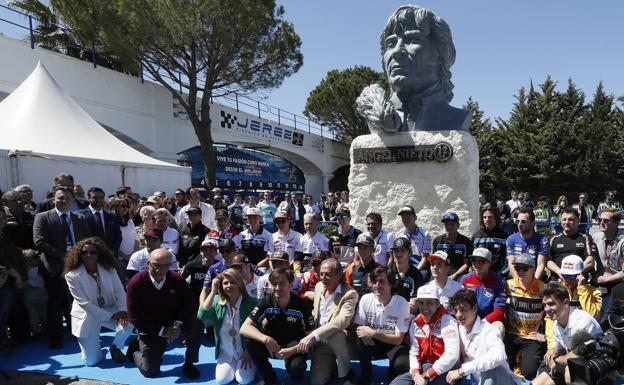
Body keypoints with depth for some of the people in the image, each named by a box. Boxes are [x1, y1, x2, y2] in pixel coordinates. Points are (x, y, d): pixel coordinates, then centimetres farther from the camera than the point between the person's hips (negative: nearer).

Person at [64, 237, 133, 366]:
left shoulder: (109, 268, -5)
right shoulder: (72, 276, -15)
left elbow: (119, 290, -7)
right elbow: (84, 303, -19)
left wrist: (122, 310, -25)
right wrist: (110, 316, -23)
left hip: (109, 309, 2)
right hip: (87, 316, -2)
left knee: (127, 325, -29)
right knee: (92, 361, -4)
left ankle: (116, 347, 6)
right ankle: (91, 344, 34)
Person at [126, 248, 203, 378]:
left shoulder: (177, 280, -14)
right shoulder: (136, 283, -20)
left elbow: (188, 304, -7)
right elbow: (135, 317, -17)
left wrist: (178, 324, -26)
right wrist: (161, 331, -20)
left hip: (173, 323, 2)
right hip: (150, 330, -2)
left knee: (197, 324, -25)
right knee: (150, 371, -2)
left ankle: (188, 363, -2)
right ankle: (136, 349, 32)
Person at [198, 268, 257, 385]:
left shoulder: (251, 303, -14)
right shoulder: (217, 301, -4)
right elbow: (202, 315, -21)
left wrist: (249, 352, -12)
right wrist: (213, 291, -22)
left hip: (245, 350, -2)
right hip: (225, 352, 3)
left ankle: (250, 363, 16)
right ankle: (233, 365, 19)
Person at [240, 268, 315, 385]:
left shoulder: (301, 305, -18)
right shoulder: (266, 302, -14)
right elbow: (244, 328, -20)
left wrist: (292, 351, -29)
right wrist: (265, 339, -37)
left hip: (293, 346, -2)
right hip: (272, 345, 2)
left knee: (296, 367, -33)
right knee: (251, 342, -26)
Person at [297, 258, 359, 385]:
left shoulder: (350, 294, -19)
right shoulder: (318, 286, 3)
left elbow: (342, 320, -34)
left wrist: (314, 336, -41)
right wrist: (310, 337, 5)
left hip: (339, 341, -5)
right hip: (321, 343, 5)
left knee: (335, 334, -39)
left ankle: (346, 374, -13)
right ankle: (332, 363, 21)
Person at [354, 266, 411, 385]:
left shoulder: (402, 303, -17)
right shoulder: (366, 299, -11)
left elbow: (398, 339, -15)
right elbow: (358, 327, -5)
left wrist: (374, 333, -28)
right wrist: (364, 333, -29)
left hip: (393, 344, -1)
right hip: (372, 343, 1)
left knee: (403, 365, -31)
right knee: (359, 342, -32)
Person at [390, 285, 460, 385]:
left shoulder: (447, 322, -13)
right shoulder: (416, 323, 5)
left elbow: (451, 355, -23)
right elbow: (413, 352, 8)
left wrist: (427, 376, -20)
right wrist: (415, 374, -12)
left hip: (444, 370, -6)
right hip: (424, 367, 6)